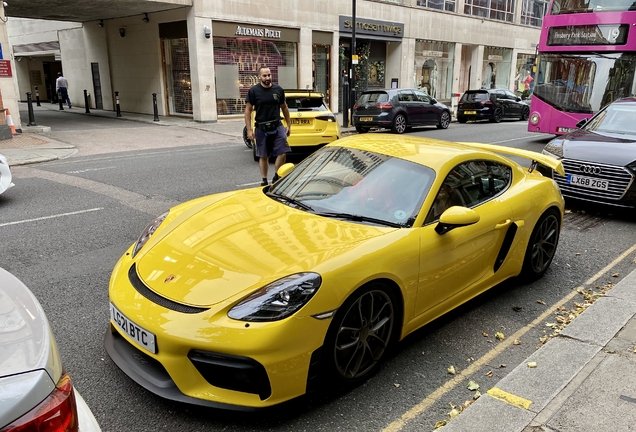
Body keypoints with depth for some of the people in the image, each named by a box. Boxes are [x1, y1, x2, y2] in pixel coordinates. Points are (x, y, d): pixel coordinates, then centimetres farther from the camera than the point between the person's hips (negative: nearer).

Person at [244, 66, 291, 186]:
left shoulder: (278, 89, 4)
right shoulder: (253, 91, -3)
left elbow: (284, 108, 15)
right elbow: (248, 111, -2)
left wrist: (289, 125, 14)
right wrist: (249, 130, -8)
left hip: (277, 126, 1)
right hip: (261, 128, -1)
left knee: (283, 153, -11)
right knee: (263, 156, 6)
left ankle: (276, 177, 8)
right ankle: (264, 181, 19)